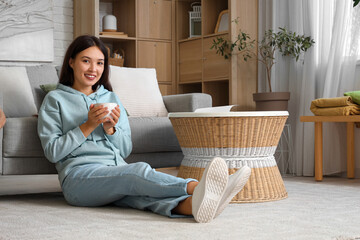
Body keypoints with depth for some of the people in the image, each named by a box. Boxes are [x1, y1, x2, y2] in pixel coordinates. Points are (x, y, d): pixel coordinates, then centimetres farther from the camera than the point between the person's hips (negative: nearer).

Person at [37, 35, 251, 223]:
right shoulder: (55, 100, 13)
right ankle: (195, 187, -61)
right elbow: (52, 151, 1)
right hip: (80, 176, -4)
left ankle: (193, 204, -67)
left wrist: (110, 129, -1)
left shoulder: (111, 98, 25)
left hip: (118, 173, 4)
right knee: (140, 171, -37)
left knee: (143, 192, -35)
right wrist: (88, 126, -7)